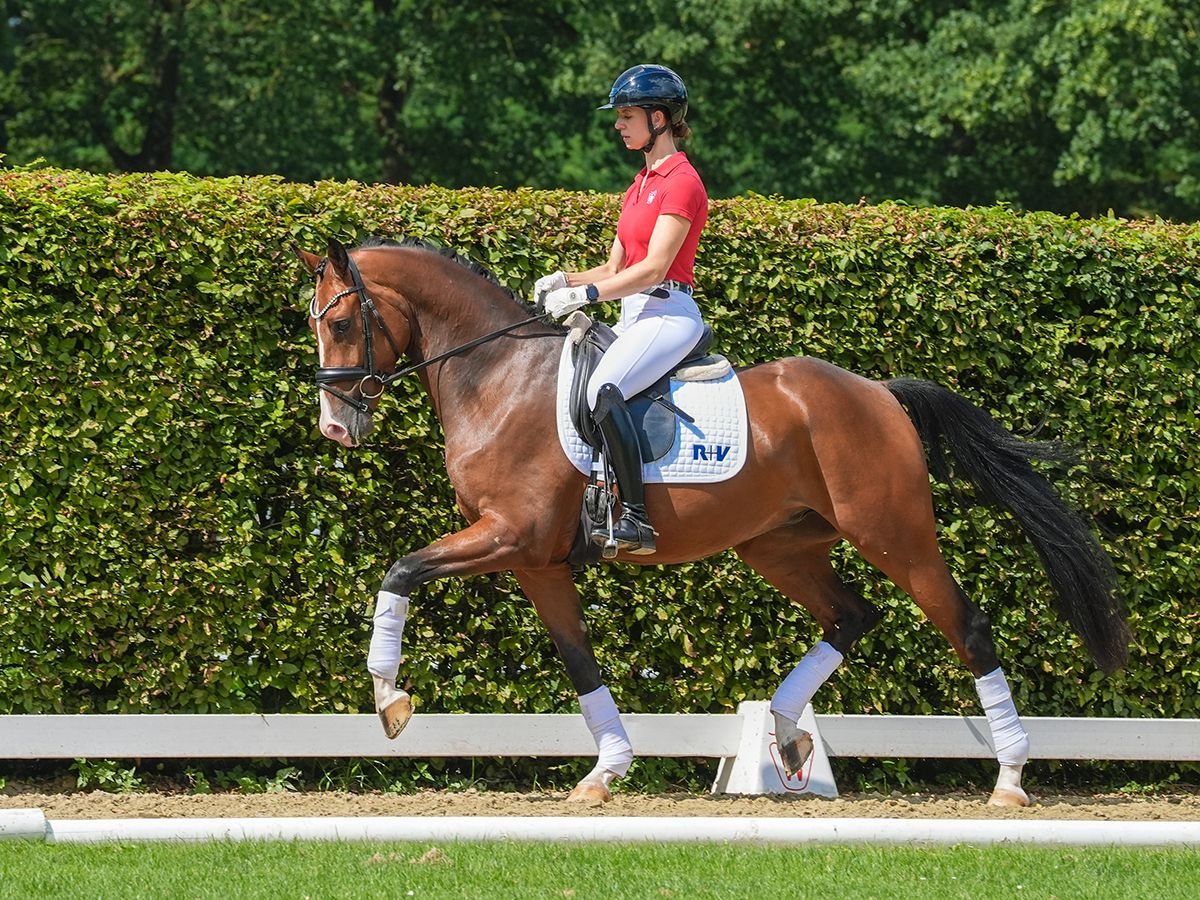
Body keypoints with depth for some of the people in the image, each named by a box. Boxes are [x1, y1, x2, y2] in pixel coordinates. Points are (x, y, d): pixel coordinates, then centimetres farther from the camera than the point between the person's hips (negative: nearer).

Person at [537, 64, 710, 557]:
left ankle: (637, 519, -37)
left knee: (603, 390, -33)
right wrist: (566, 281, 3)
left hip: (668, 313, -11)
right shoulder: (641, 185, 20)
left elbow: (653, 267, -18)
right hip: (635, 316, 11)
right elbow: (616, 268, 21)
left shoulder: (681, 182, -9)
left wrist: (586, 294, -22)